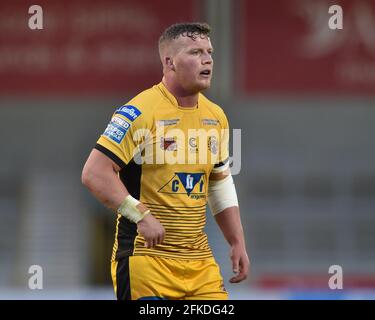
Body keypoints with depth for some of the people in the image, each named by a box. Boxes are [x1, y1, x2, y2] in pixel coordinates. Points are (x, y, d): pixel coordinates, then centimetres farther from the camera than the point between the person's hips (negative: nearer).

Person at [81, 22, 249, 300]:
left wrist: (238, 244, 18)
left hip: (200, 261, 7)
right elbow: (94, 173, -16)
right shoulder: (139, 112, -12)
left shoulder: (216, 117, 12)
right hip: (144, 254, -7)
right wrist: (141, 215, -21)